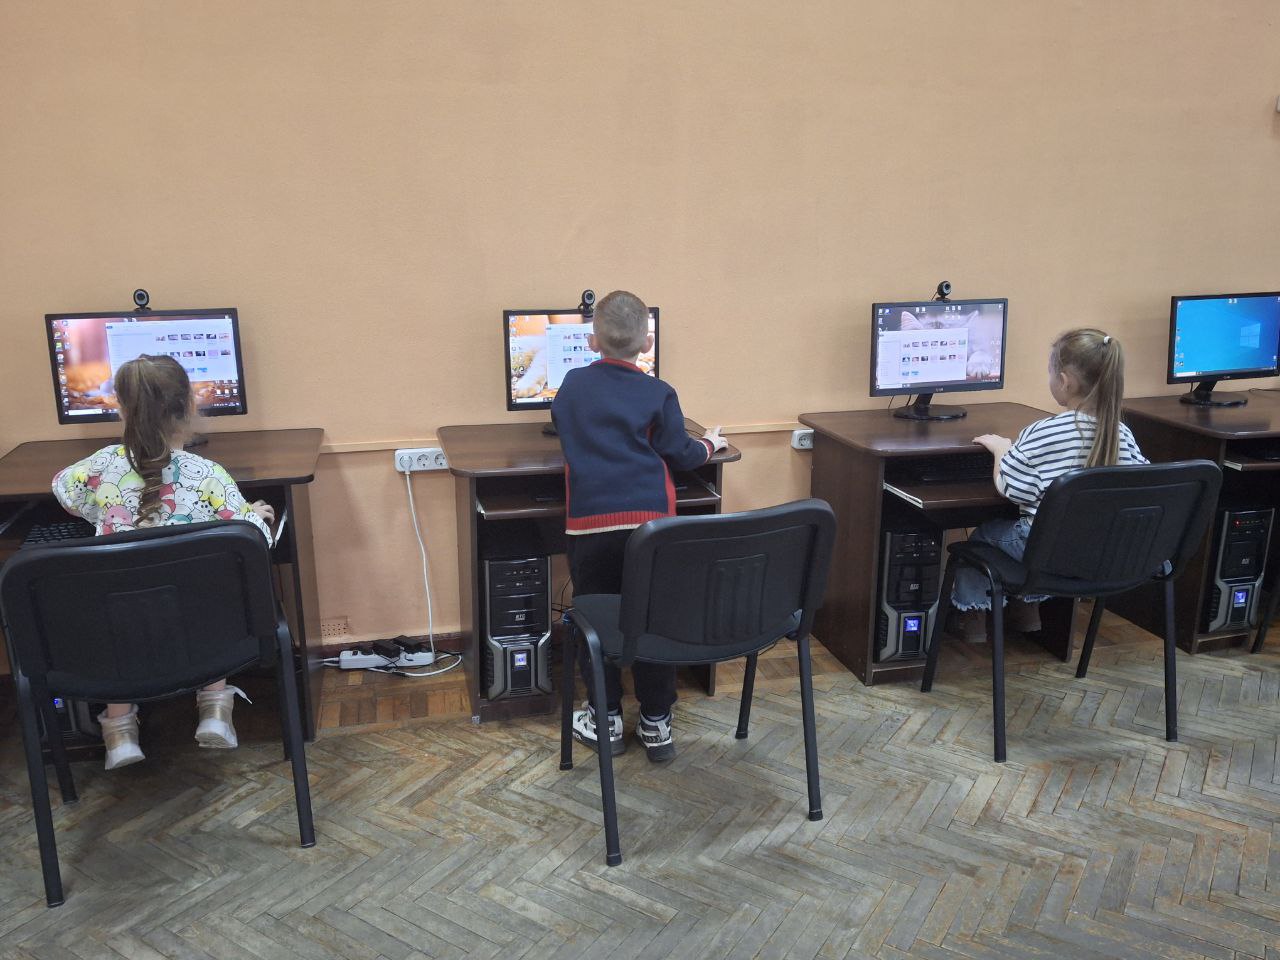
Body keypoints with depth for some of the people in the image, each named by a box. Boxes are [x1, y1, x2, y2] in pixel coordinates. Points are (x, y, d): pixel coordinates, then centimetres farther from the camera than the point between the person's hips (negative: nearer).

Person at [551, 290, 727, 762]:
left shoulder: (572, 385, 8)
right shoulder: (658, 394, 0)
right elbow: (679, 455, 3)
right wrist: (710, 445, 22)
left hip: (589, 523, 1)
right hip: (649, 520, -1)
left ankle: (606, 719, 21)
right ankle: (656, 723, 19)